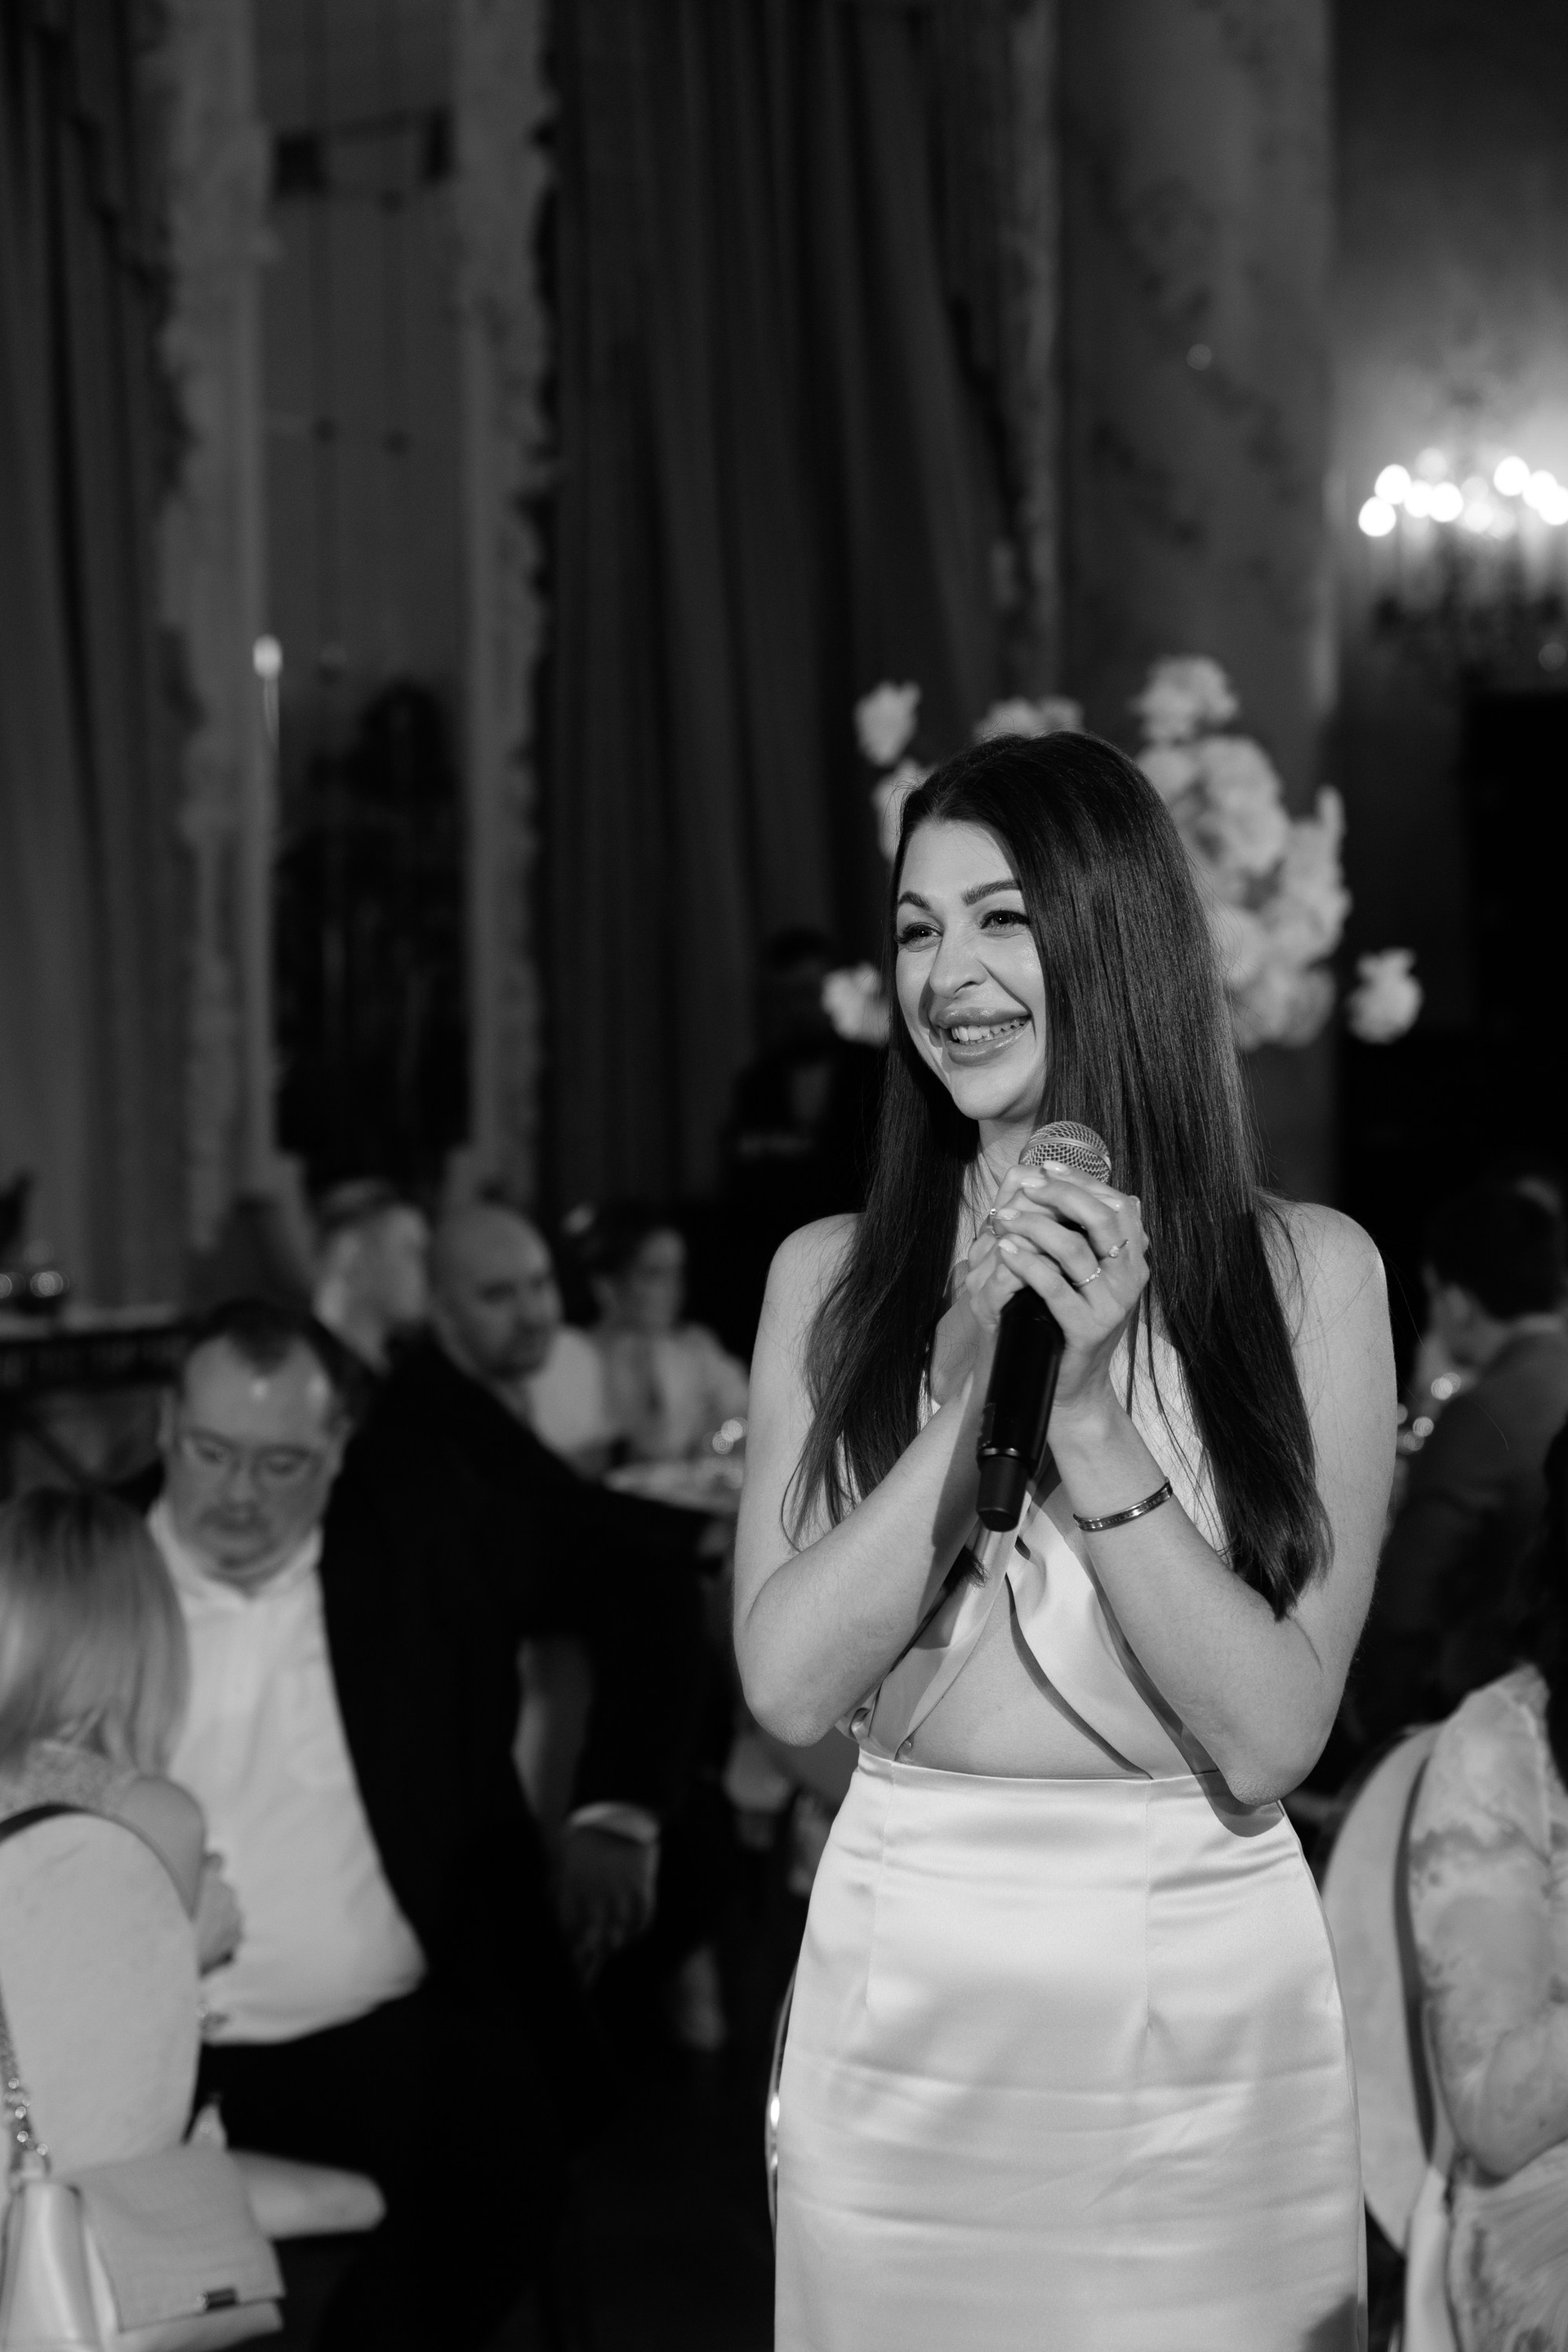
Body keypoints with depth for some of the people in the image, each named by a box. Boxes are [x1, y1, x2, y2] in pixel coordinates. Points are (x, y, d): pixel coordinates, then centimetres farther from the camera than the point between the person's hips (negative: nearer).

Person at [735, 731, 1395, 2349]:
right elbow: (788, 1683, -7)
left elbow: (1273, 1733, -10)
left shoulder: (1308, 1272, -3)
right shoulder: (831, 1278, 3)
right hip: (902, 1979, 1)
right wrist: (982, 1383, -15)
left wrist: (1090, 1415, -18)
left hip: (1208, 1989, -1)